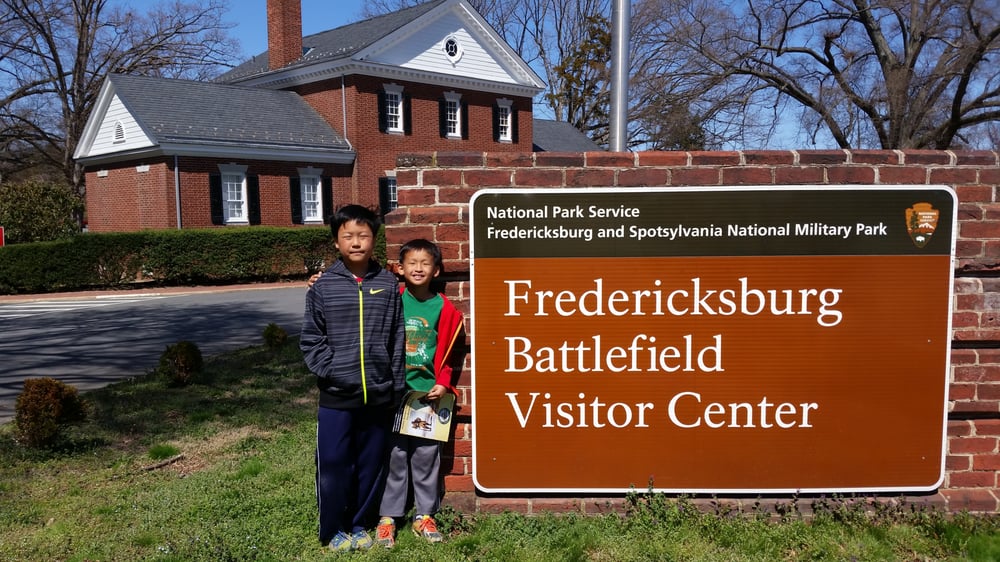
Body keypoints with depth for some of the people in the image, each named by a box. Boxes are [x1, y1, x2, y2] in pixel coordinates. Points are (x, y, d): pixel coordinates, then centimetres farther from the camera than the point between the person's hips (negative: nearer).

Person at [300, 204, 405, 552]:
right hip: (336, 397, -1)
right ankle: (333, 530, 26)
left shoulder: (389, 285, 1)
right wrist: (332, 372, -13)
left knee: (372, 466, 13)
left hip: (379, 397, 2)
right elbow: (310, 340, 0)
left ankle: (359, 525, 31)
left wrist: (396, 389, 2)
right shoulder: (322, 287, -2)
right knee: (333, 466, 6)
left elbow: (398, 341, 3)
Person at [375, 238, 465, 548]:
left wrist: (443, 383, -3)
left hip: (429, 393, 1)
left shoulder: (444, 308, 0)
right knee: (394, 455, 7)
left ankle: (424, 516, 23)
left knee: (426, 456, 9)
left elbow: (449, 351, 4)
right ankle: (388, 517, 18)